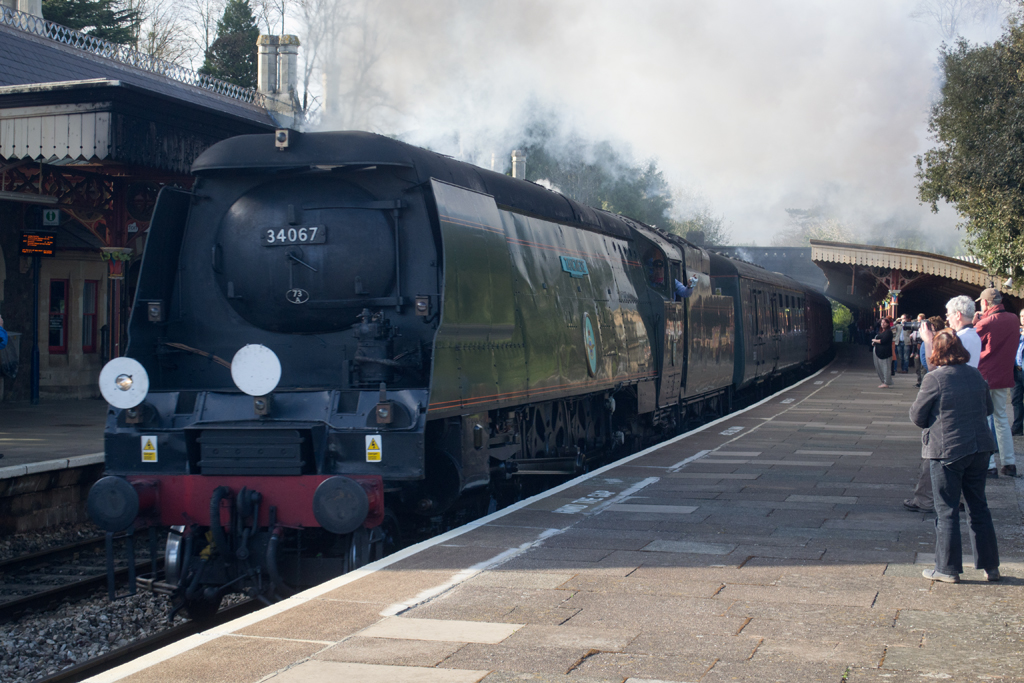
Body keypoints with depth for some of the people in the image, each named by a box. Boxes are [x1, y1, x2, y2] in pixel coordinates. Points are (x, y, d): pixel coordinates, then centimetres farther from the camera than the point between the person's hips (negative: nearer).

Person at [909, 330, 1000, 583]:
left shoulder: (934, 379, -13)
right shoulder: (976, 375, 5)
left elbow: (917, 416, -6)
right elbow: (988, 408, 17)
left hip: (947, 451, -5)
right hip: (979, 448, 5)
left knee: (947, 510, 3)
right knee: (979, 507, 14)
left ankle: (948, 569, 7)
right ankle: (990, 566, 19)